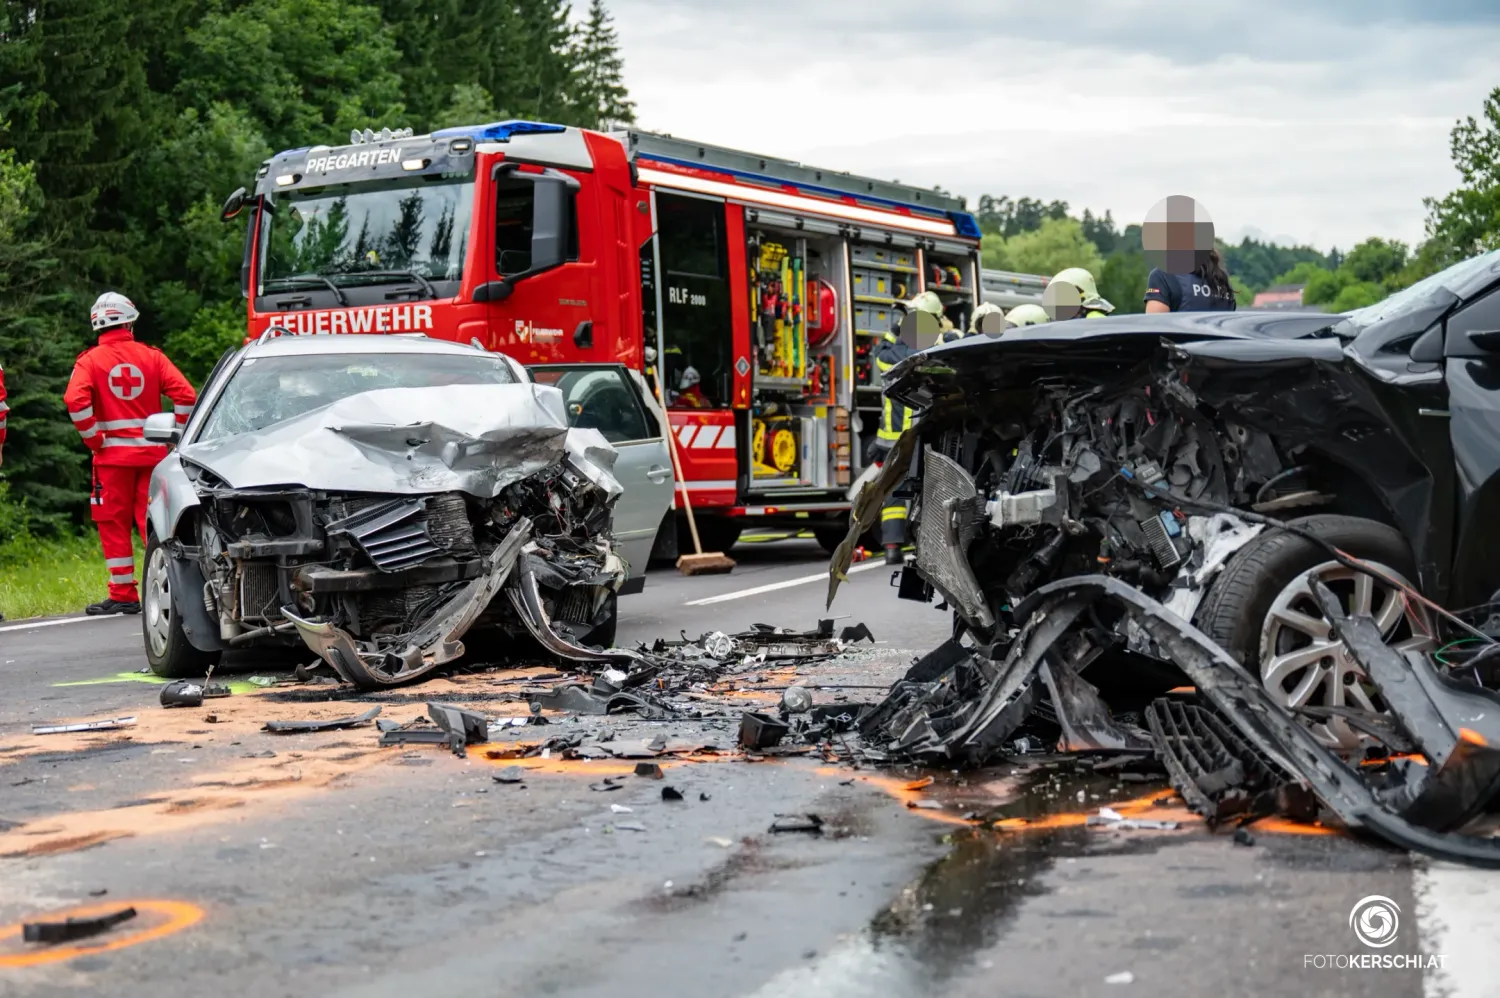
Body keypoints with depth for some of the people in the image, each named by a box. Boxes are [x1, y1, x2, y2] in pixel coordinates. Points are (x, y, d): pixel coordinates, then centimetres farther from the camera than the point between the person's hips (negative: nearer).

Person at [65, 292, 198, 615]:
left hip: (113, 454, -2)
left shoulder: (90, 361, -1)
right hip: (152, 452, 2)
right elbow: (185, 394, -6)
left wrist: (93, 439, -8)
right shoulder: (152, 356, 4)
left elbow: (75, 401, -17)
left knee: (114, 524, 5)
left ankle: (123, 594, 5)